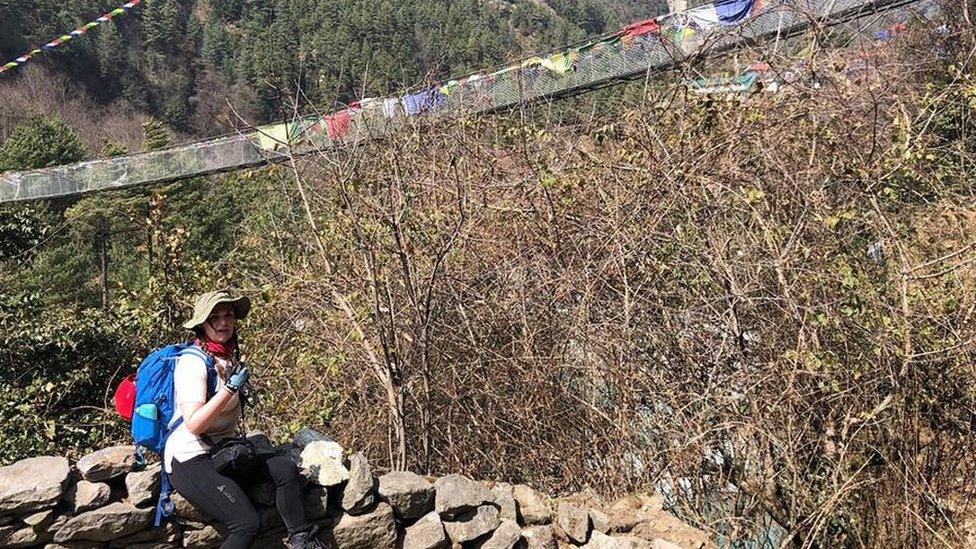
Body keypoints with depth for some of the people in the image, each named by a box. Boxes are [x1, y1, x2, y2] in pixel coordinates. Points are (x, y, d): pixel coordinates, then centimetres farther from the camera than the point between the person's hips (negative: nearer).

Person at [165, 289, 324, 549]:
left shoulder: (229, 356, 9)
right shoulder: (193, 361, -17)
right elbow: (194, 424, -25)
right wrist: (231, 388, -29)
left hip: (221, 450, 8)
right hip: (190, 459, -8)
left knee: (286, 469, -3)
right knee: (247, 523, -17)